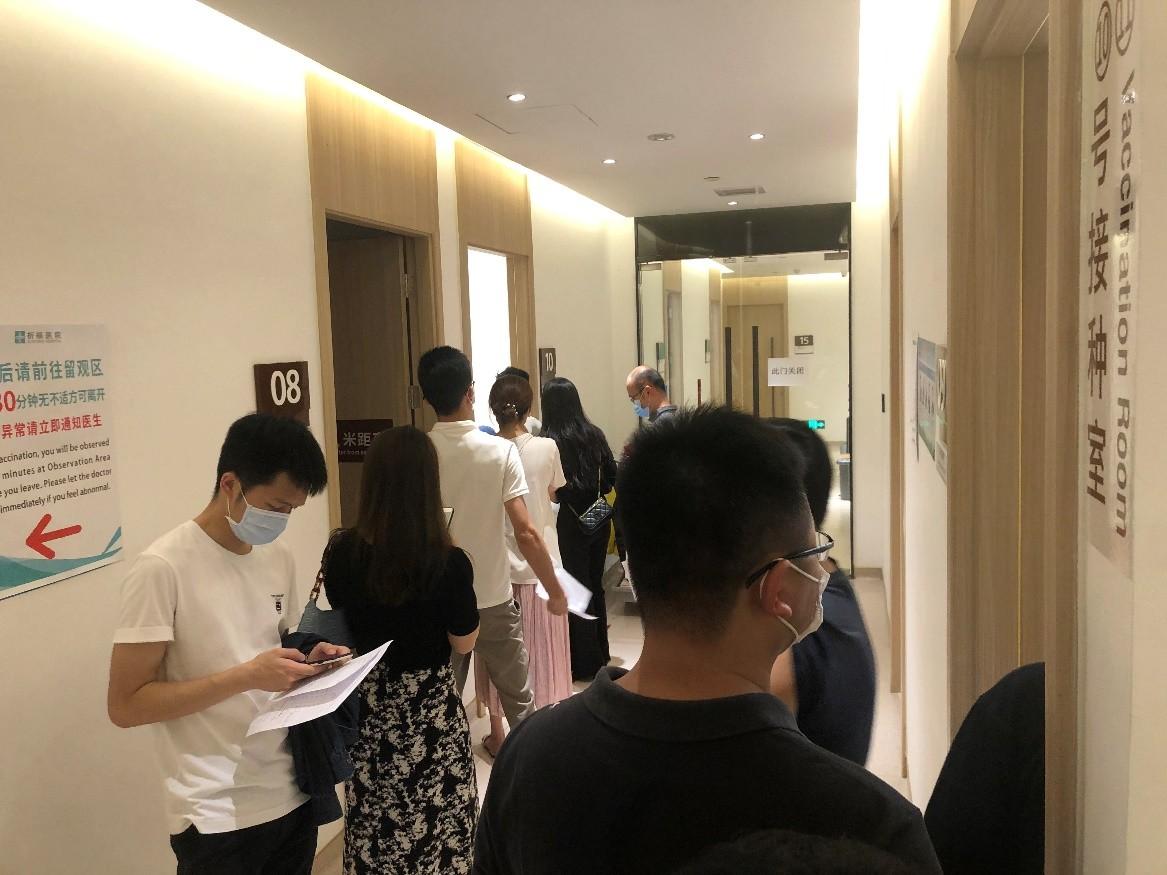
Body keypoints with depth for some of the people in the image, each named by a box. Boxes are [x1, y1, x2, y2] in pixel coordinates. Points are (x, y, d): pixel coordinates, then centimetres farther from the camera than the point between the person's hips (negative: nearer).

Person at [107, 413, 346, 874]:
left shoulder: (280, 559, 4)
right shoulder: (163, 568, -15)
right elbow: (126, 704, -15)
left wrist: (306, 661, -4)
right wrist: (246, 676, -23)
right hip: (218, 814, -6)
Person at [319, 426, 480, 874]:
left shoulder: (341, 552, -12)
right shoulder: (449, 562, -22)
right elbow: (463, 643, -8)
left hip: (366, 706, 4)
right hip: (429, 708, -3)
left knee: (372, 822, 22)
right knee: (436, 822, 16)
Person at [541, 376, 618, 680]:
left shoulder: (548, 441, -16)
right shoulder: (594, 434, 1)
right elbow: (611, 475, 7)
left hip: (569, 521, -5)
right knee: (595, 586, 18)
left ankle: (587, 664, 12)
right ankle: (601, 653, 30)